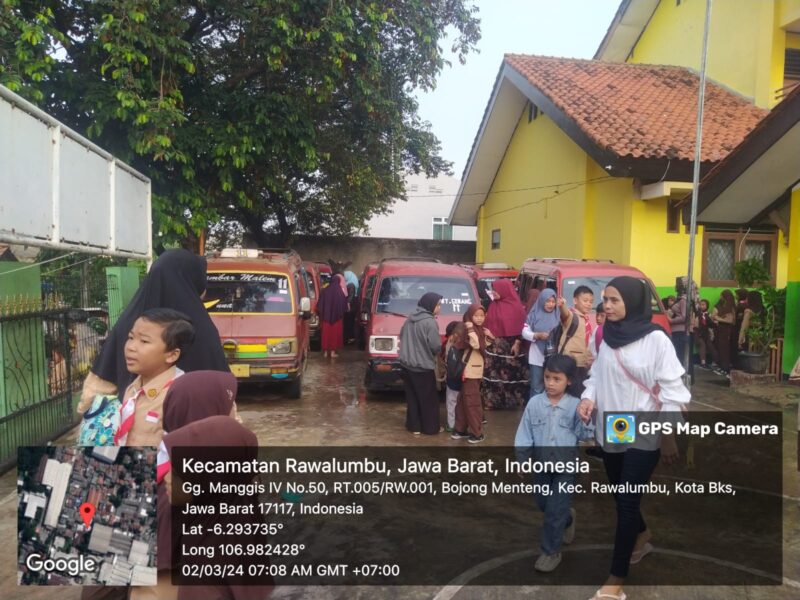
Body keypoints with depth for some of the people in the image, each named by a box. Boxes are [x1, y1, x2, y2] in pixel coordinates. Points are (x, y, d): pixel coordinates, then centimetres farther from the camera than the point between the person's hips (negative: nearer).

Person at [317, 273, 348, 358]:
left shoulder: (325, 290, -5)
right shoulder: (340, 292, -10)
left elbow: (320, 304, -1)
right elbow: (344, 305, -2)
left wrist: (321, 314, 11)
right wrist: (342, 313, 15)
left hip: (326, 316, 2)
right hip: (337, 316, -2)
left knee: (326, 332, 10)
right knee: (335, 333, 6)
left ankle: (325, 351, 13)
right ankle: (332, 351, 6)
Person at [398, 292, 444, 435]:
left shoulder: (410, 318, 6)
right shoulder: (430, 322, -18)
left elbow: (401, 335, 17)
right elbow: (436, 347, -17)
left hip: (406, 364, 7)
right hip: (423, 367, -7)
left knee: (412, 397, 15)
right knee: (429, 399, 8)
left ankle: (414, 426, 21)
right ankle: (431, 427, 18)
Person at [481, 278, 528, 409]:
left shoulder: (516, 306, -6)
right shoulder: (493, 305, 6)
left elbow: (521, 326, -7)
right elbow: (488, 324, 8)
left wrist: (517, 343, -12)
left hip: (511, 346, -3)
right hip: (495, 346, 3)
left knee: (511, 373, 4)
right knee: (493, 373, 2)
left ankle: (511, 399, 17)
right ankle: (491, 400, 10)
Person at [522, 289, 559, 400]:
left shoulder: (558, 316, 4)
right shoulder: (534, 315, 1)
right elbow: (525, 332, 0)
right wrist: (538, 335, -16)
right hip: (537, 357, -1)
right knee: (536, 387, 5)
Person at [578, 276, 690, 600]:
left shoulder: (655, 339, -14)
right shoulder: (608, 337, 2)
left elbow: (671, 390, -12)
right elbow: (597, 375, 10)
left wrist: (669, 436, -10)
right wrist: (588, 398, -9)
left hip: (643, 434, -5)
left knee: (627, 500, -4)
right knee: (621, 495, 19)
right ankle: (642, 536, 48)